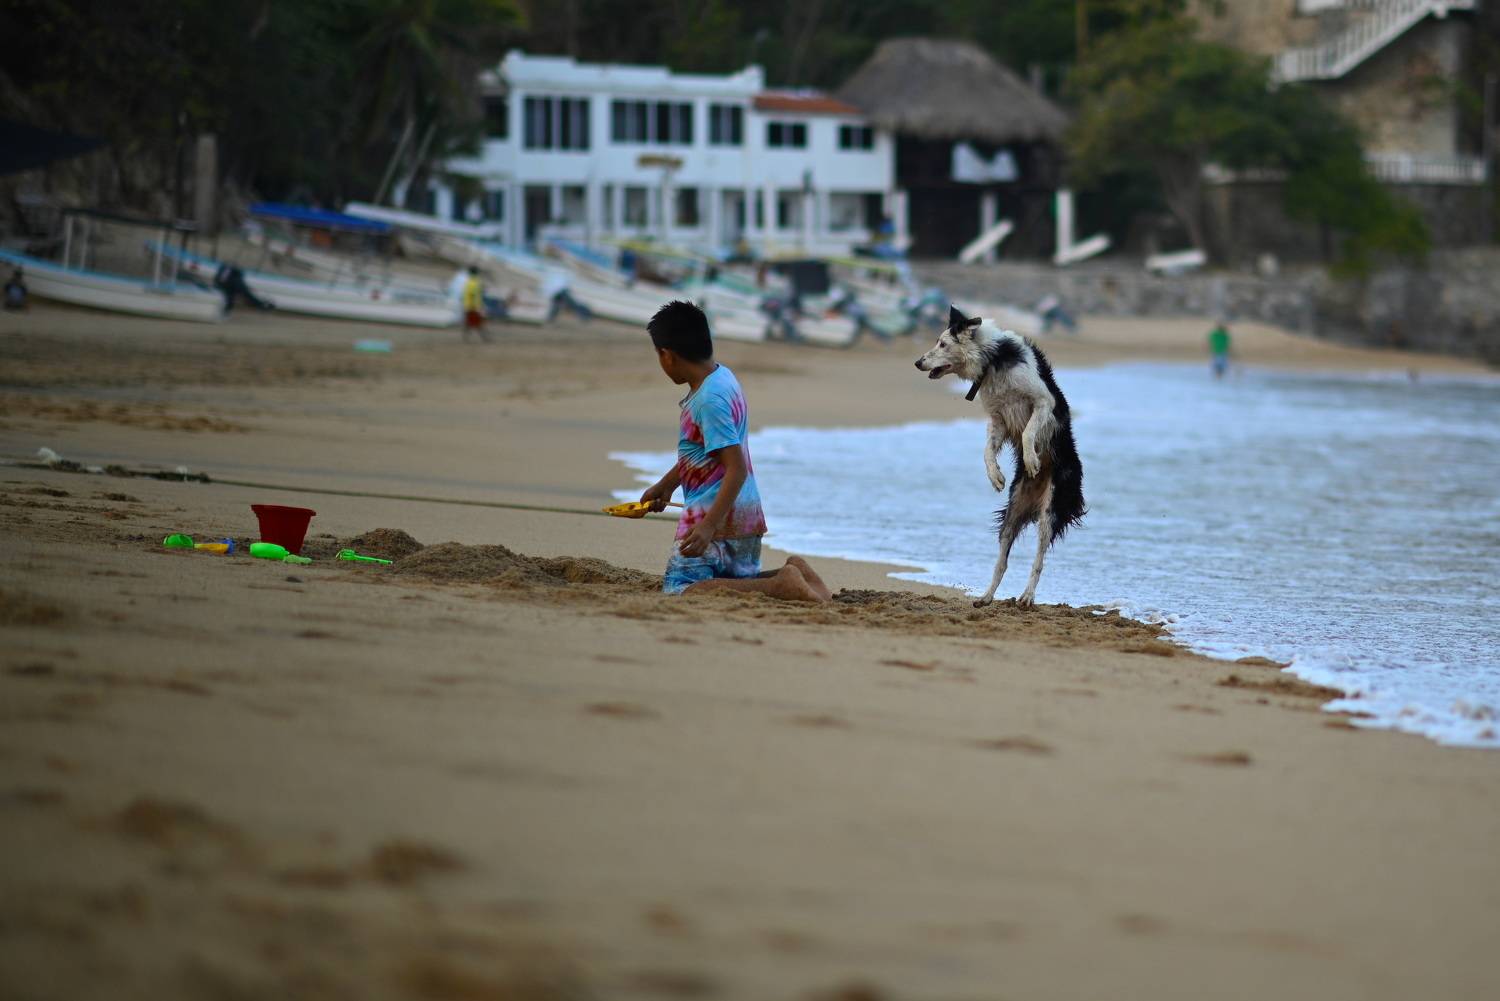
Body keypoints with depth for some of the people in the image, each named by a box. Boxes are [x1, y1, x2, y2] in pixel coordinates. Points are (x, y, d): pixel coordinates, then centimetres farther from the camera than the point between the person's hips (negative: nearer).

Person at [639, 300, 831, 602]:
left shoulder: (710, 400, -21)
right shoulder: (722, 377, 10)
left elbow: (737, 469, -25)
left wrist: (708, 526, -32)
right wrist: (665, 484, 38)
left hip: (717, 517, -10)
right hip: (747, 517, 10)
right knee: (740, 581, 27)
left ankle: (780, 585, -24)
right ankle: (789, 574, 0)